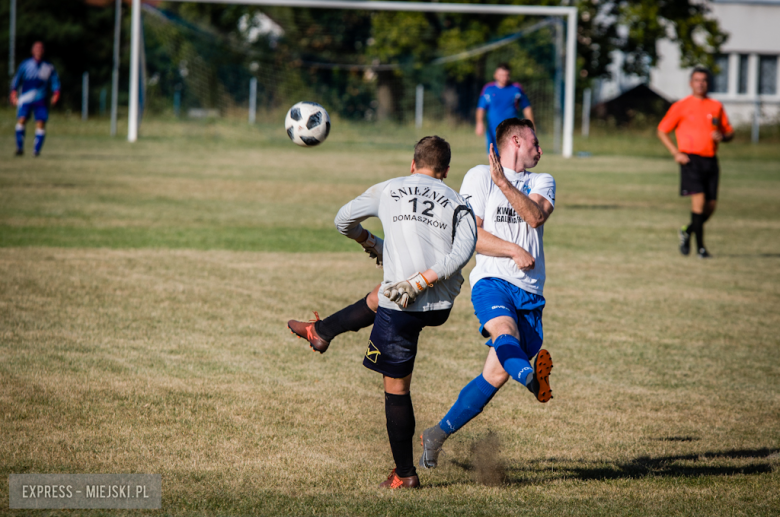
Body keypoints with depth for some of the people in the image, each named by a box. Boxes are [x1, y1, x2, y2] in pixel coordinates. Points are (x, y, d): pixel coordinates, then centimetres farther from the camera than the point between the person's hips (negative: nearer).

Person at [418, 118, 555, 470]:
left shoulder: (542, 182, 20)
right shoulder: (479, 176, 9)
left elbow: (535, 216, -3)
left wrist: (503, 182, -13)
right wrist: (514, 251, -7)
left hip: (530, 292, 4)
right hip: (492, 281, -4)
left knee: (496, 375, -4)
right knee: (505, 331, -35)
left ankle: (437, 435, 10)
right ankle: (533, 378, -68)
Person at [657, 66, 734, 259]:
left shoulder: (716, 107, 13)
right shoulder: (681, 106, 3)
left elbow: (730, 132, 19)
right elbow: (662, 131, 6)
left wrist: (722, 136, -5)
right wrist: (676, 153, -6)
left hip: (710, 161, 4)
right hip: (690, 158, -4)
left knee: (711, 205, 1)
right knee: (699, 198, -18)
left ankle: (687, 232, 28)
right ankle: (700, 247, -12)